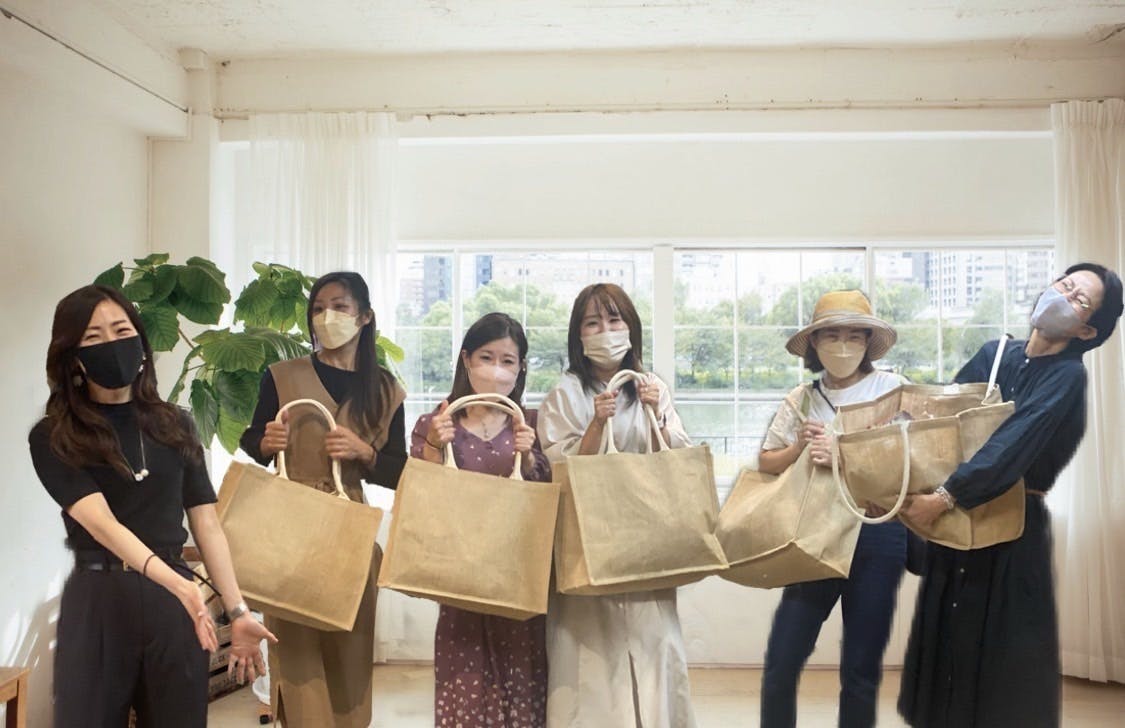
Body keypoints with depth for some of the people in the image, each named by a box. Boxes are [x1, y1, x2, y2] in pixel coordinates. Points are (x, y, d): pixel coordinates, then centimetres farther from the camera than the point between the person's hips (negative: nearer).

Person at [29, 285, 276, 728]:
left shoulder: (175, 425, 6)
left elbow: (207, 526, 5)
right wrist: (173, 581, -32)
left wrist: (237, 612, -1)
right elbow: (100, 521, -17)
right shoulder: (52, 438, -2)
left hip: (175, 602, 3)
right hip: (98, 601, -2)